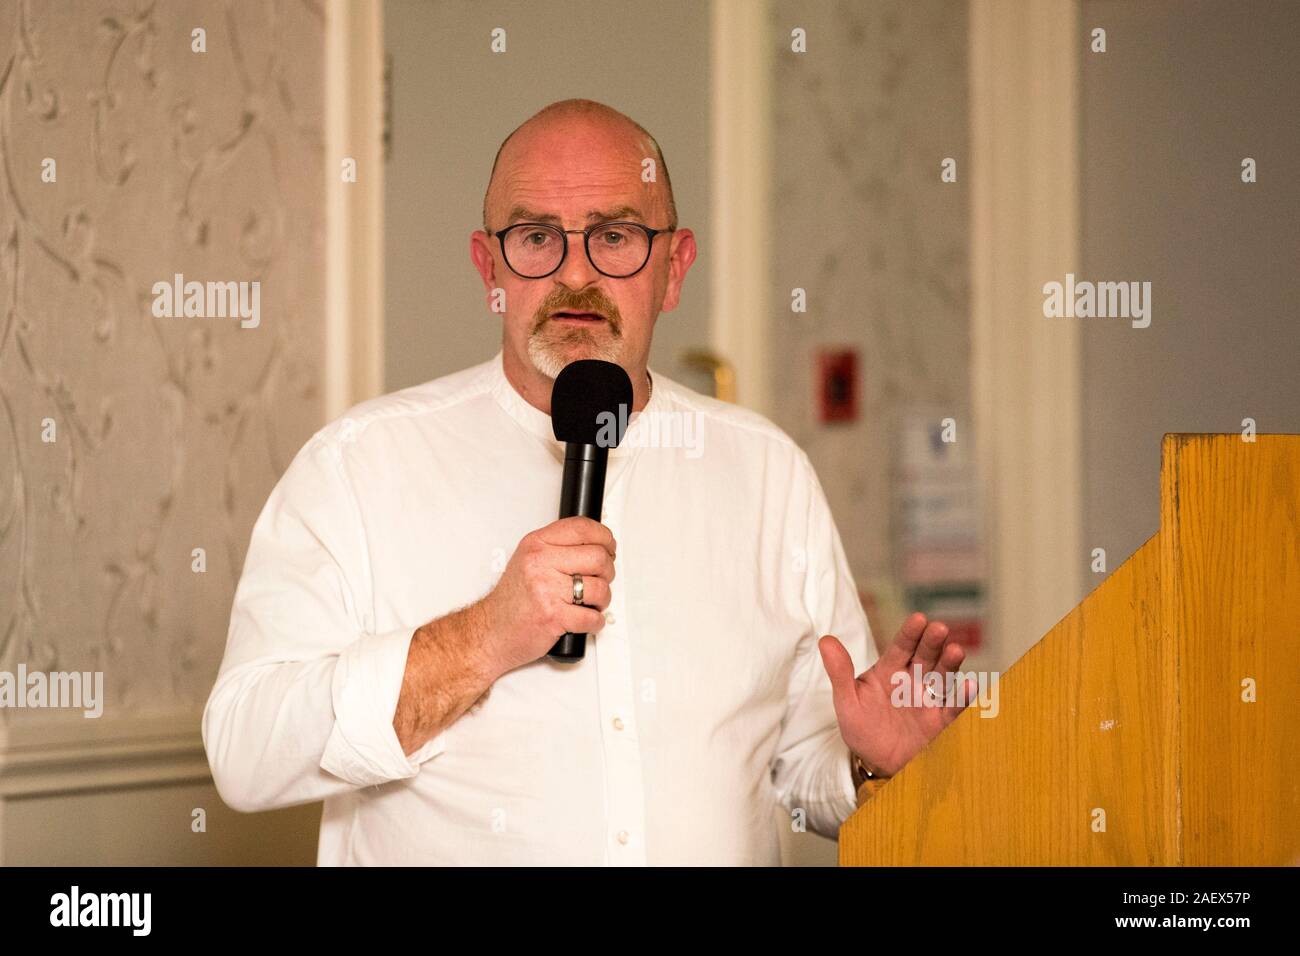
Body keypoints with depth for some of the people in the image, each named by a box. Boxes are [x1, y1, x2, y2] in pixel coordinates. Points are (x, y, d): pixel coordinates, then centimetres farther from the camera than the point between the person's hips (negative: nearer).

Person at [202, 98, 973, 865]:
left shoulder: (765, 470, 10)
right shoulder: (356, 463, 0)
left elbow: (808, 764, 15)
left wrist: (873, 764, -5)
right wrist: (485, 640, -16)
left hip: (722, 846, 2)